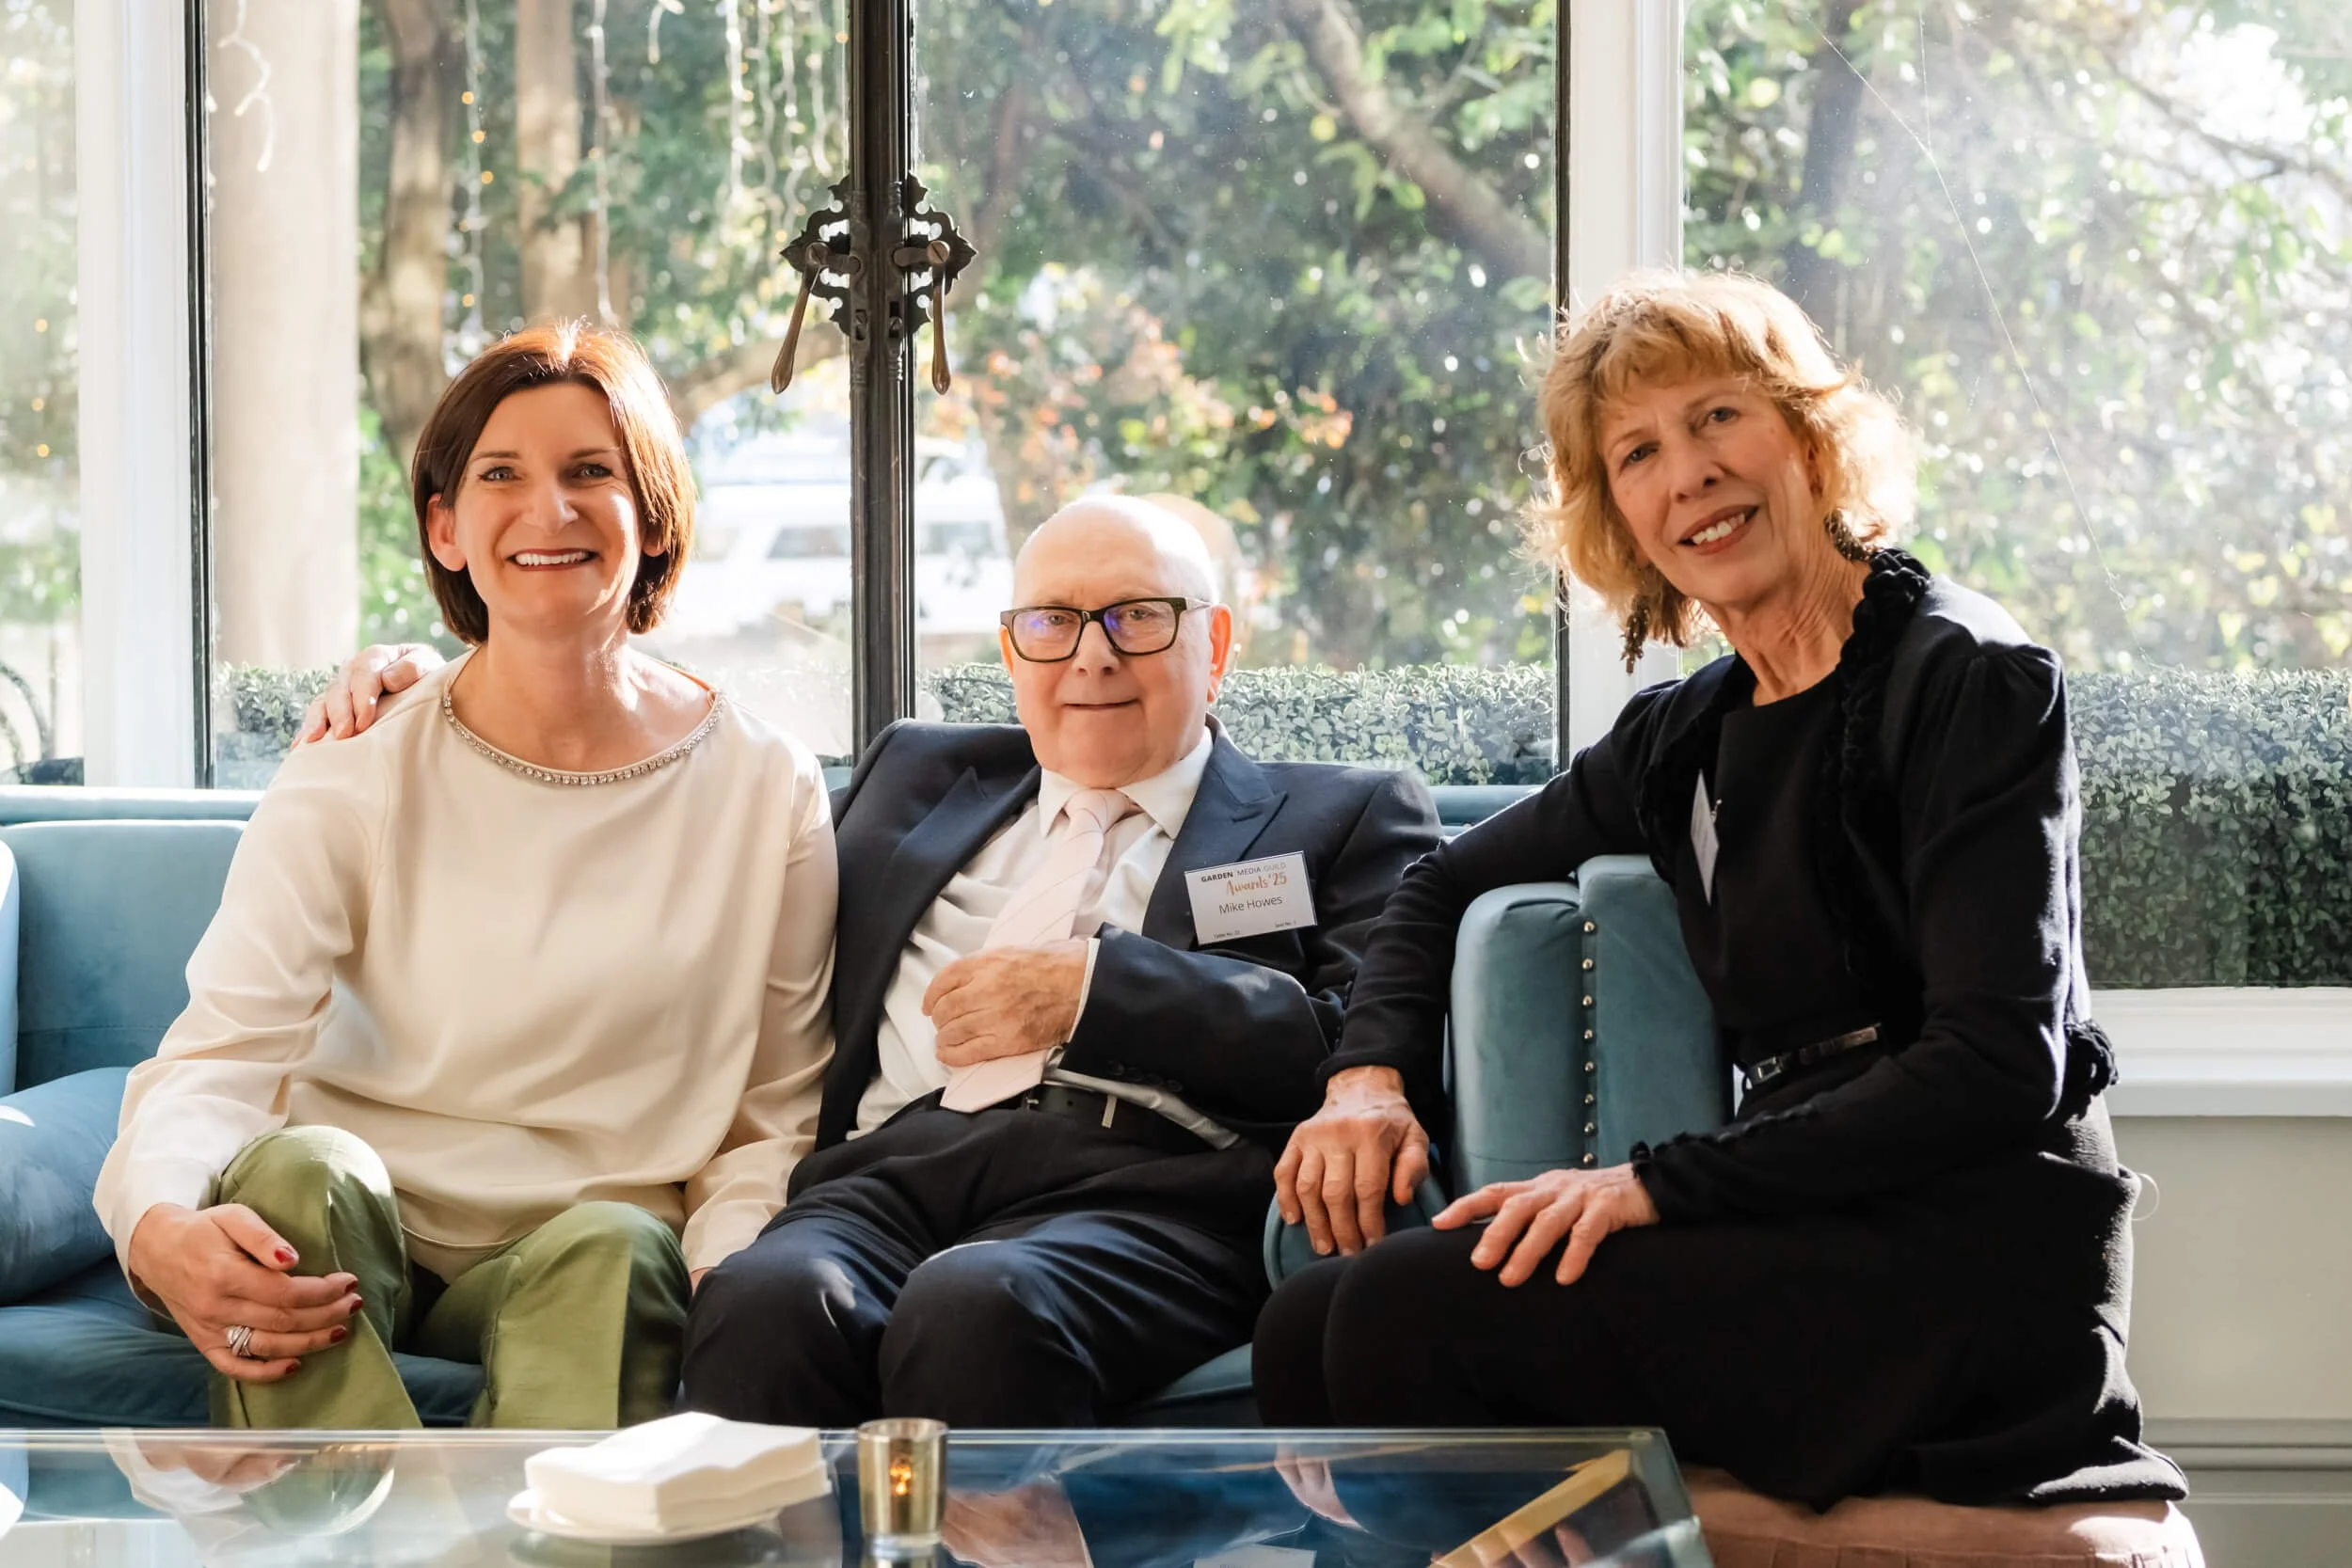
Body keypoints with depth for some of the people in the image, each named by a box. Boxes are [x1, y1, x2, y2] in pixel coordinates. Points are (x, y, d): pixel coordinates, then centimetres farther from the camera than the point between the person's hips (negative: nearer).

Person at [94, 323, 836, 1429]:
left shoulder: (766, 790, 5)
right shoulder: (349, 779, 2)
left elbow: (774, 1120, 8)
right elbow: (220, 1051, -9)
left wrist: (712, 1279, -14)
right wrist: (161, 1228, -32)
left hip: (592, 1267, 0)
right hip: (341, 1249, 0)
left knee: (615, 1247, -34)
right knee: (297, 1167, -34)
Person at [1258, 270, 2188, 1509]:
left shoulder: (1967, 680, -5)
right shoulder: (1685, 736, 16)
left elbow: (1997, 1067, -15)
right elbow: (1449, 885, 30)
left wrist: (1662, 1182, -19)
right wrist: (1369, 1073, 8)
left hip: (1967, 1265, -6)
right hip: (1812, 1240, 7)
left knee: (1414, 1310, -21)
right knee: (1313, 1320, -10)